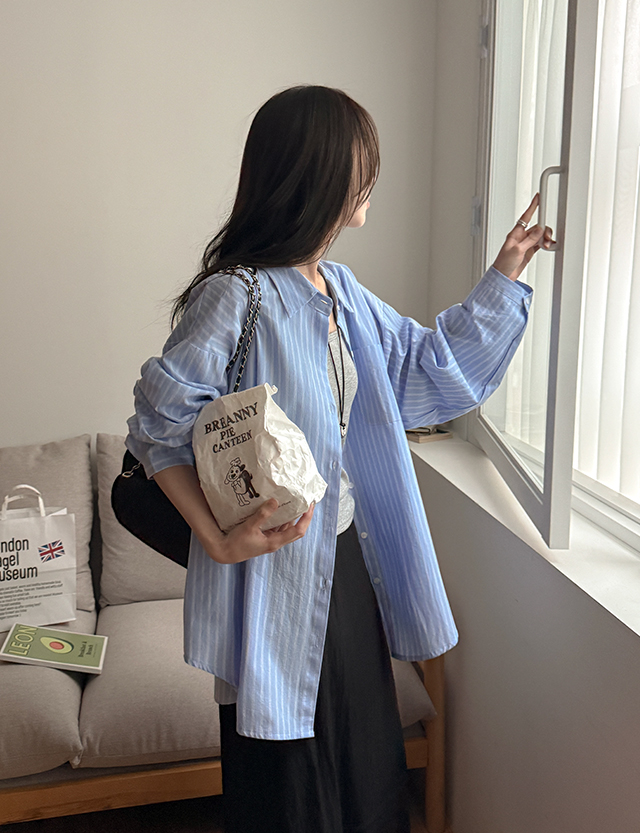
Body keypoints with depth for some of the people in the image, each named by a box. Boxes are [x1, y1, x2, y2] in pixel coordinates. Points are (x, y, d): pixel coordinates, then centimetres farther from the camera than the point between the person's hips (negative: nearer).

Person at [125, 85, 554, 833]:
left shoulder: (342, 293, 5)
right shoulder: (238, 298, -19)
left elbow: (430, 365, 14)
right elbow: (157, 426, -15)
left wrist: (506, 273, 14)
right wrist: (217, 538, -22)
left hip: (351, 561, 8)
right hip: (277, 573, -7)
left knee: (365, 755, 23)